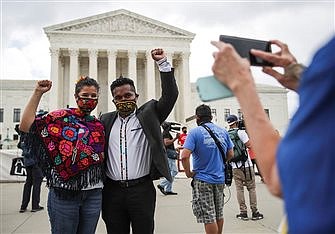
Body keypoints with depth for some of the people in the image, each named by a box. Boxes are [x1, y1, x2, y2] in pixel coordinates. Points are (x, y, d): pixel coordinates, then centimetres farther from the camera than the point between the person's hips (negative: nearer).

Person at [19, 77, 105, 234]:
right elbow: (25, 126, -12)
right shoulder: (60, 117, -2)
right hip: (64, 192, -4)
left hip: (94, 193, 4)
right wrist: (38, 93, -13)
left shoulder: (99, 126, 10)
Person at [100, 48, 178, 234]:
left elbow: (170, 95, -5)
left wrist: (163, 63, -9)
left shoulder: (148, 114, 4)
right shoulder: (106, 120, 12)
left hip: (142, 189, -2)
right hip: (113, 191, 2)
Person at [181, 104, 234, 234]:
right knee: (219, 214, 19)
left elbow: (185, 156, -22)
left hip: (202, 180, -5)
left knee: (208, 216, 2)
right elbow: (230, 154, 11)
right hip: (220, 179, 6)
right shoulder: (223, 131, 4)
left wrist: (188, 172, -9)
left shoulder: (195, 132, -12)